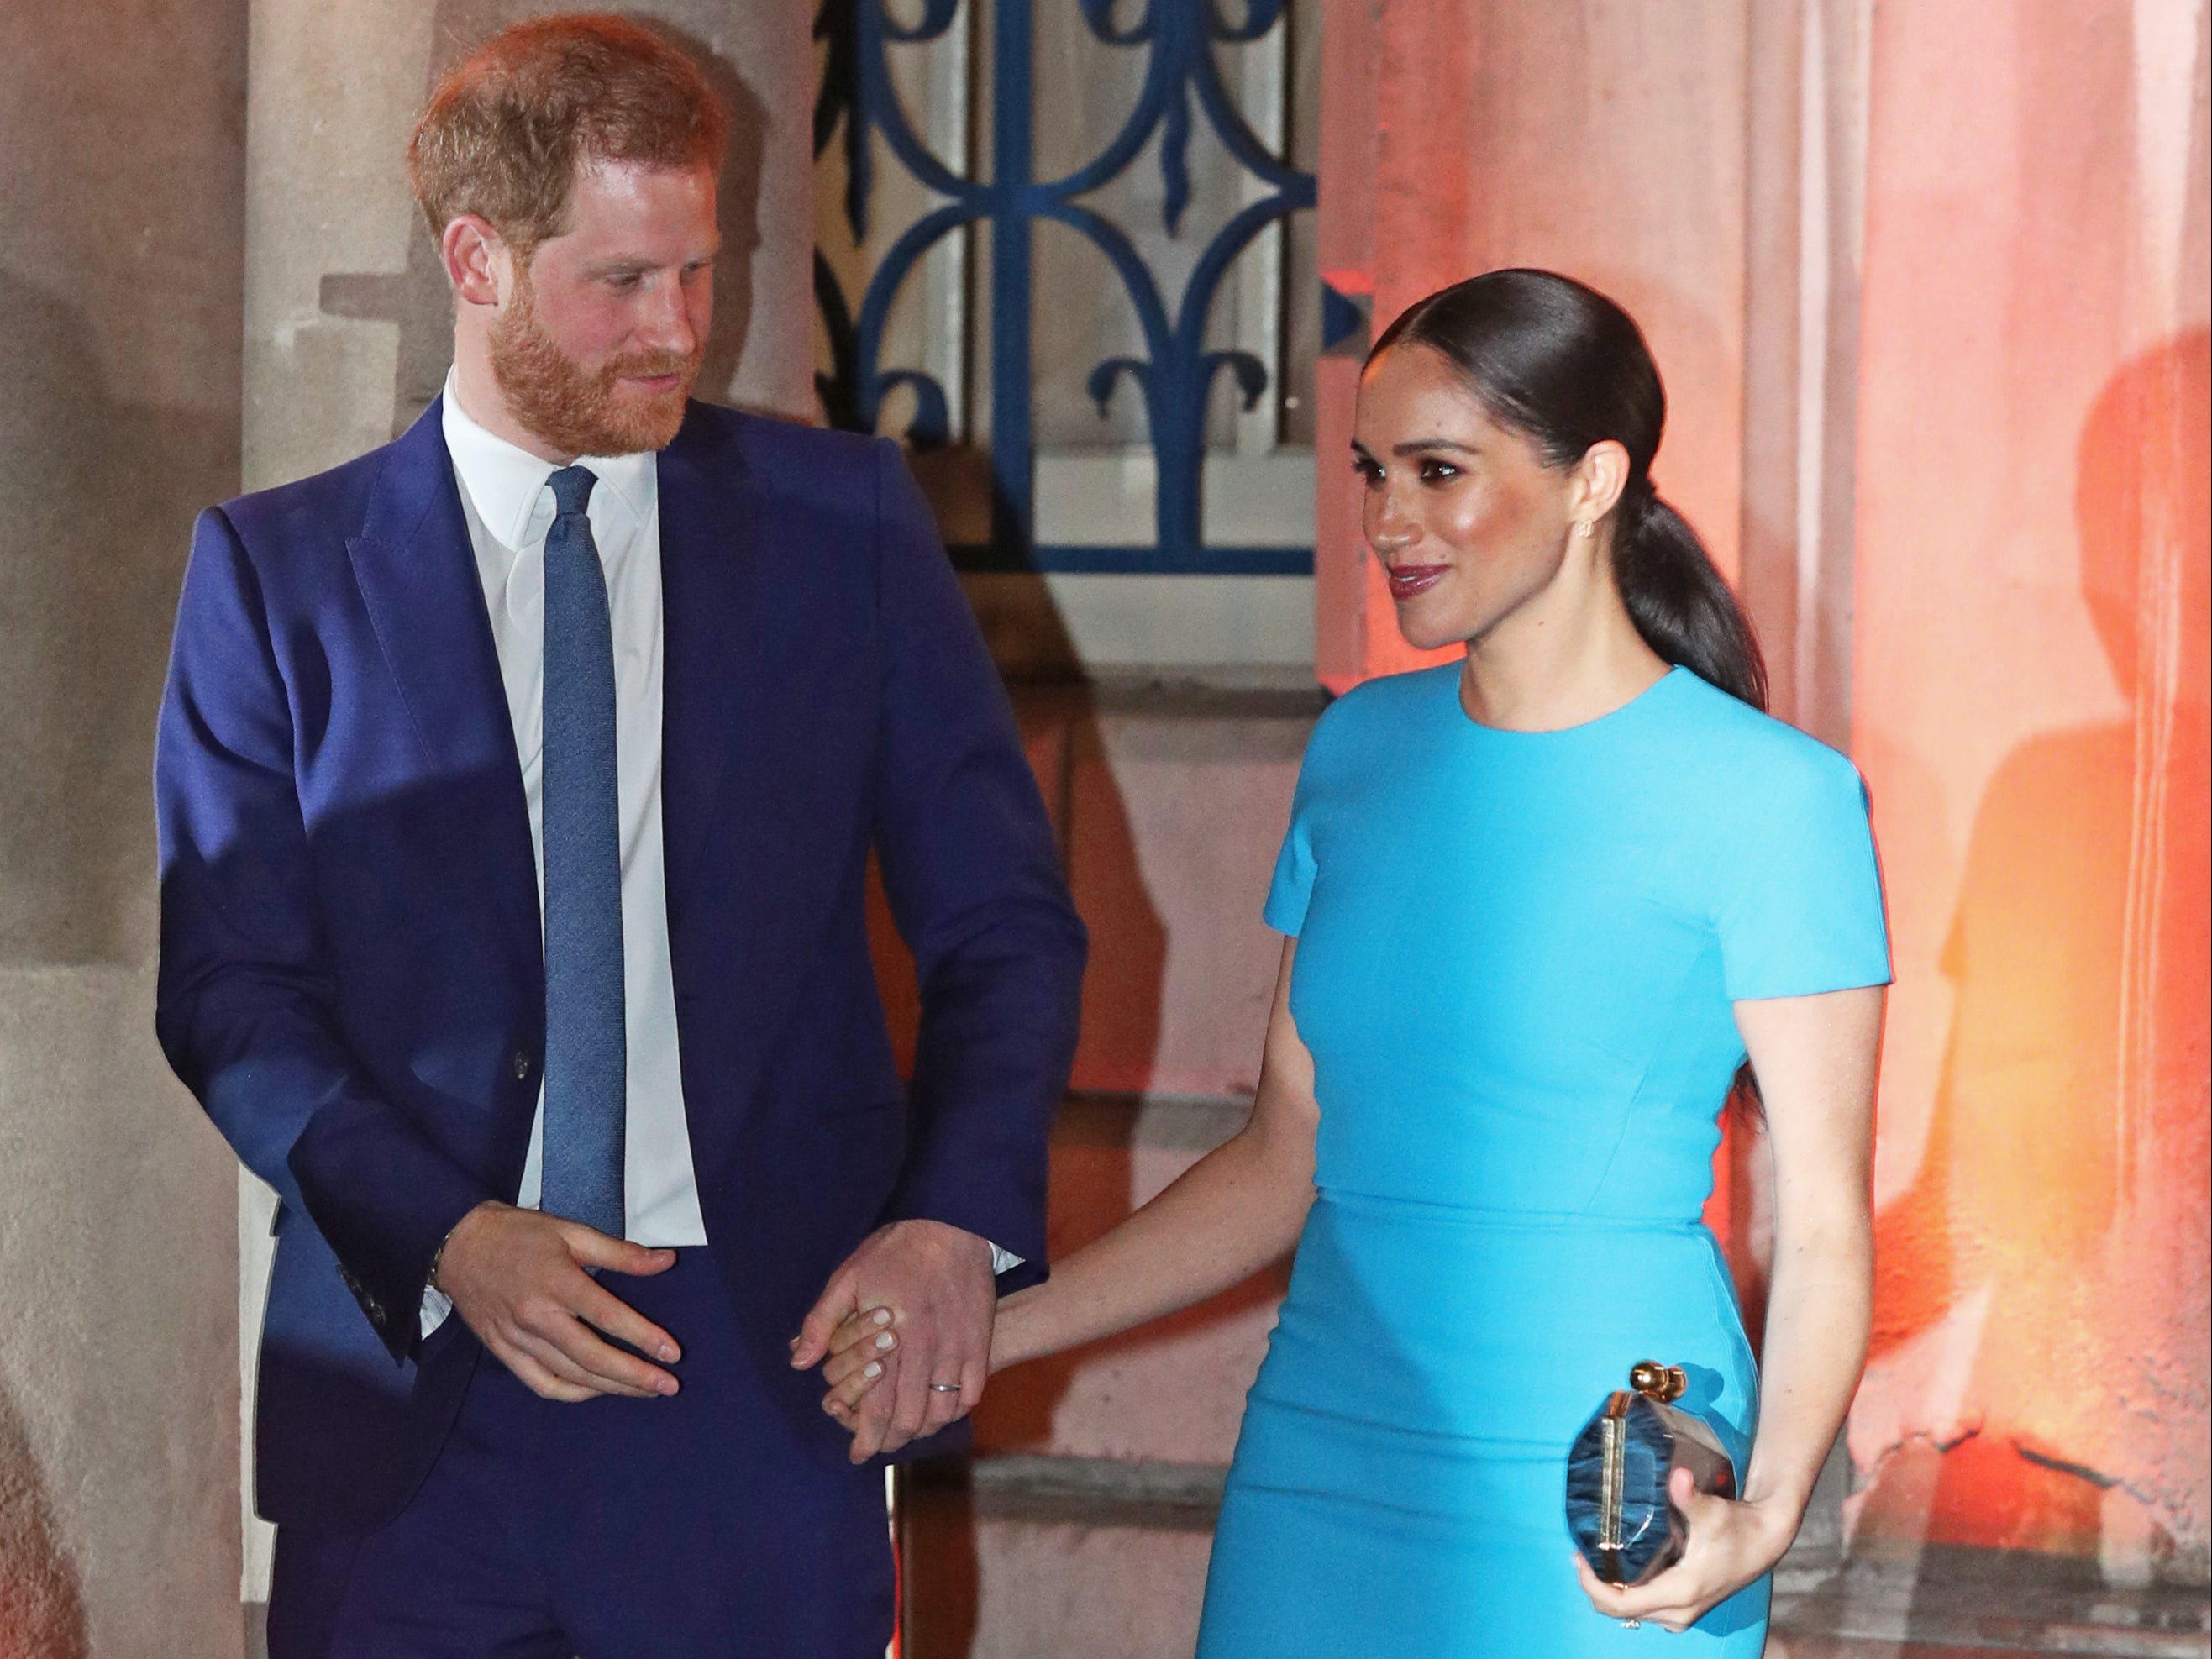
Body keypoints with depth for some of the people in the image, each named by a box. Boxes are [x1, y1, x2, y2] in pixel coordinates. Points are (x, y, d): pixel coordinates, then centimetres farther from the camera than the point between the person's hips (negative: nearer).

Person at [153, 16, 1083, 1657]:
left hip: (768, 1381, 0)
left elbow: (1006, 922, 7)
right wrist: (443, 1236, -14)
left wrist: (960, 1216, -9)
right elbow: (233, 986, 1)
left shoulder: (845, 522, 7)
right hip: (415, 1385, 0)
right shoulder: (276, 571, 5)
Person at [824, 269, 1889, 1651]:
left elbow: (1825, 1231, -9)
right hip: (1320, 1472, 5)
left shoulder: (1772, 797, -7)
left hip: (1592, 1534, -5)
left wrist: (1761, 1515, -24)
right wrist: (987, 1329, 9)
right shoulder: (1363, 749, 9)